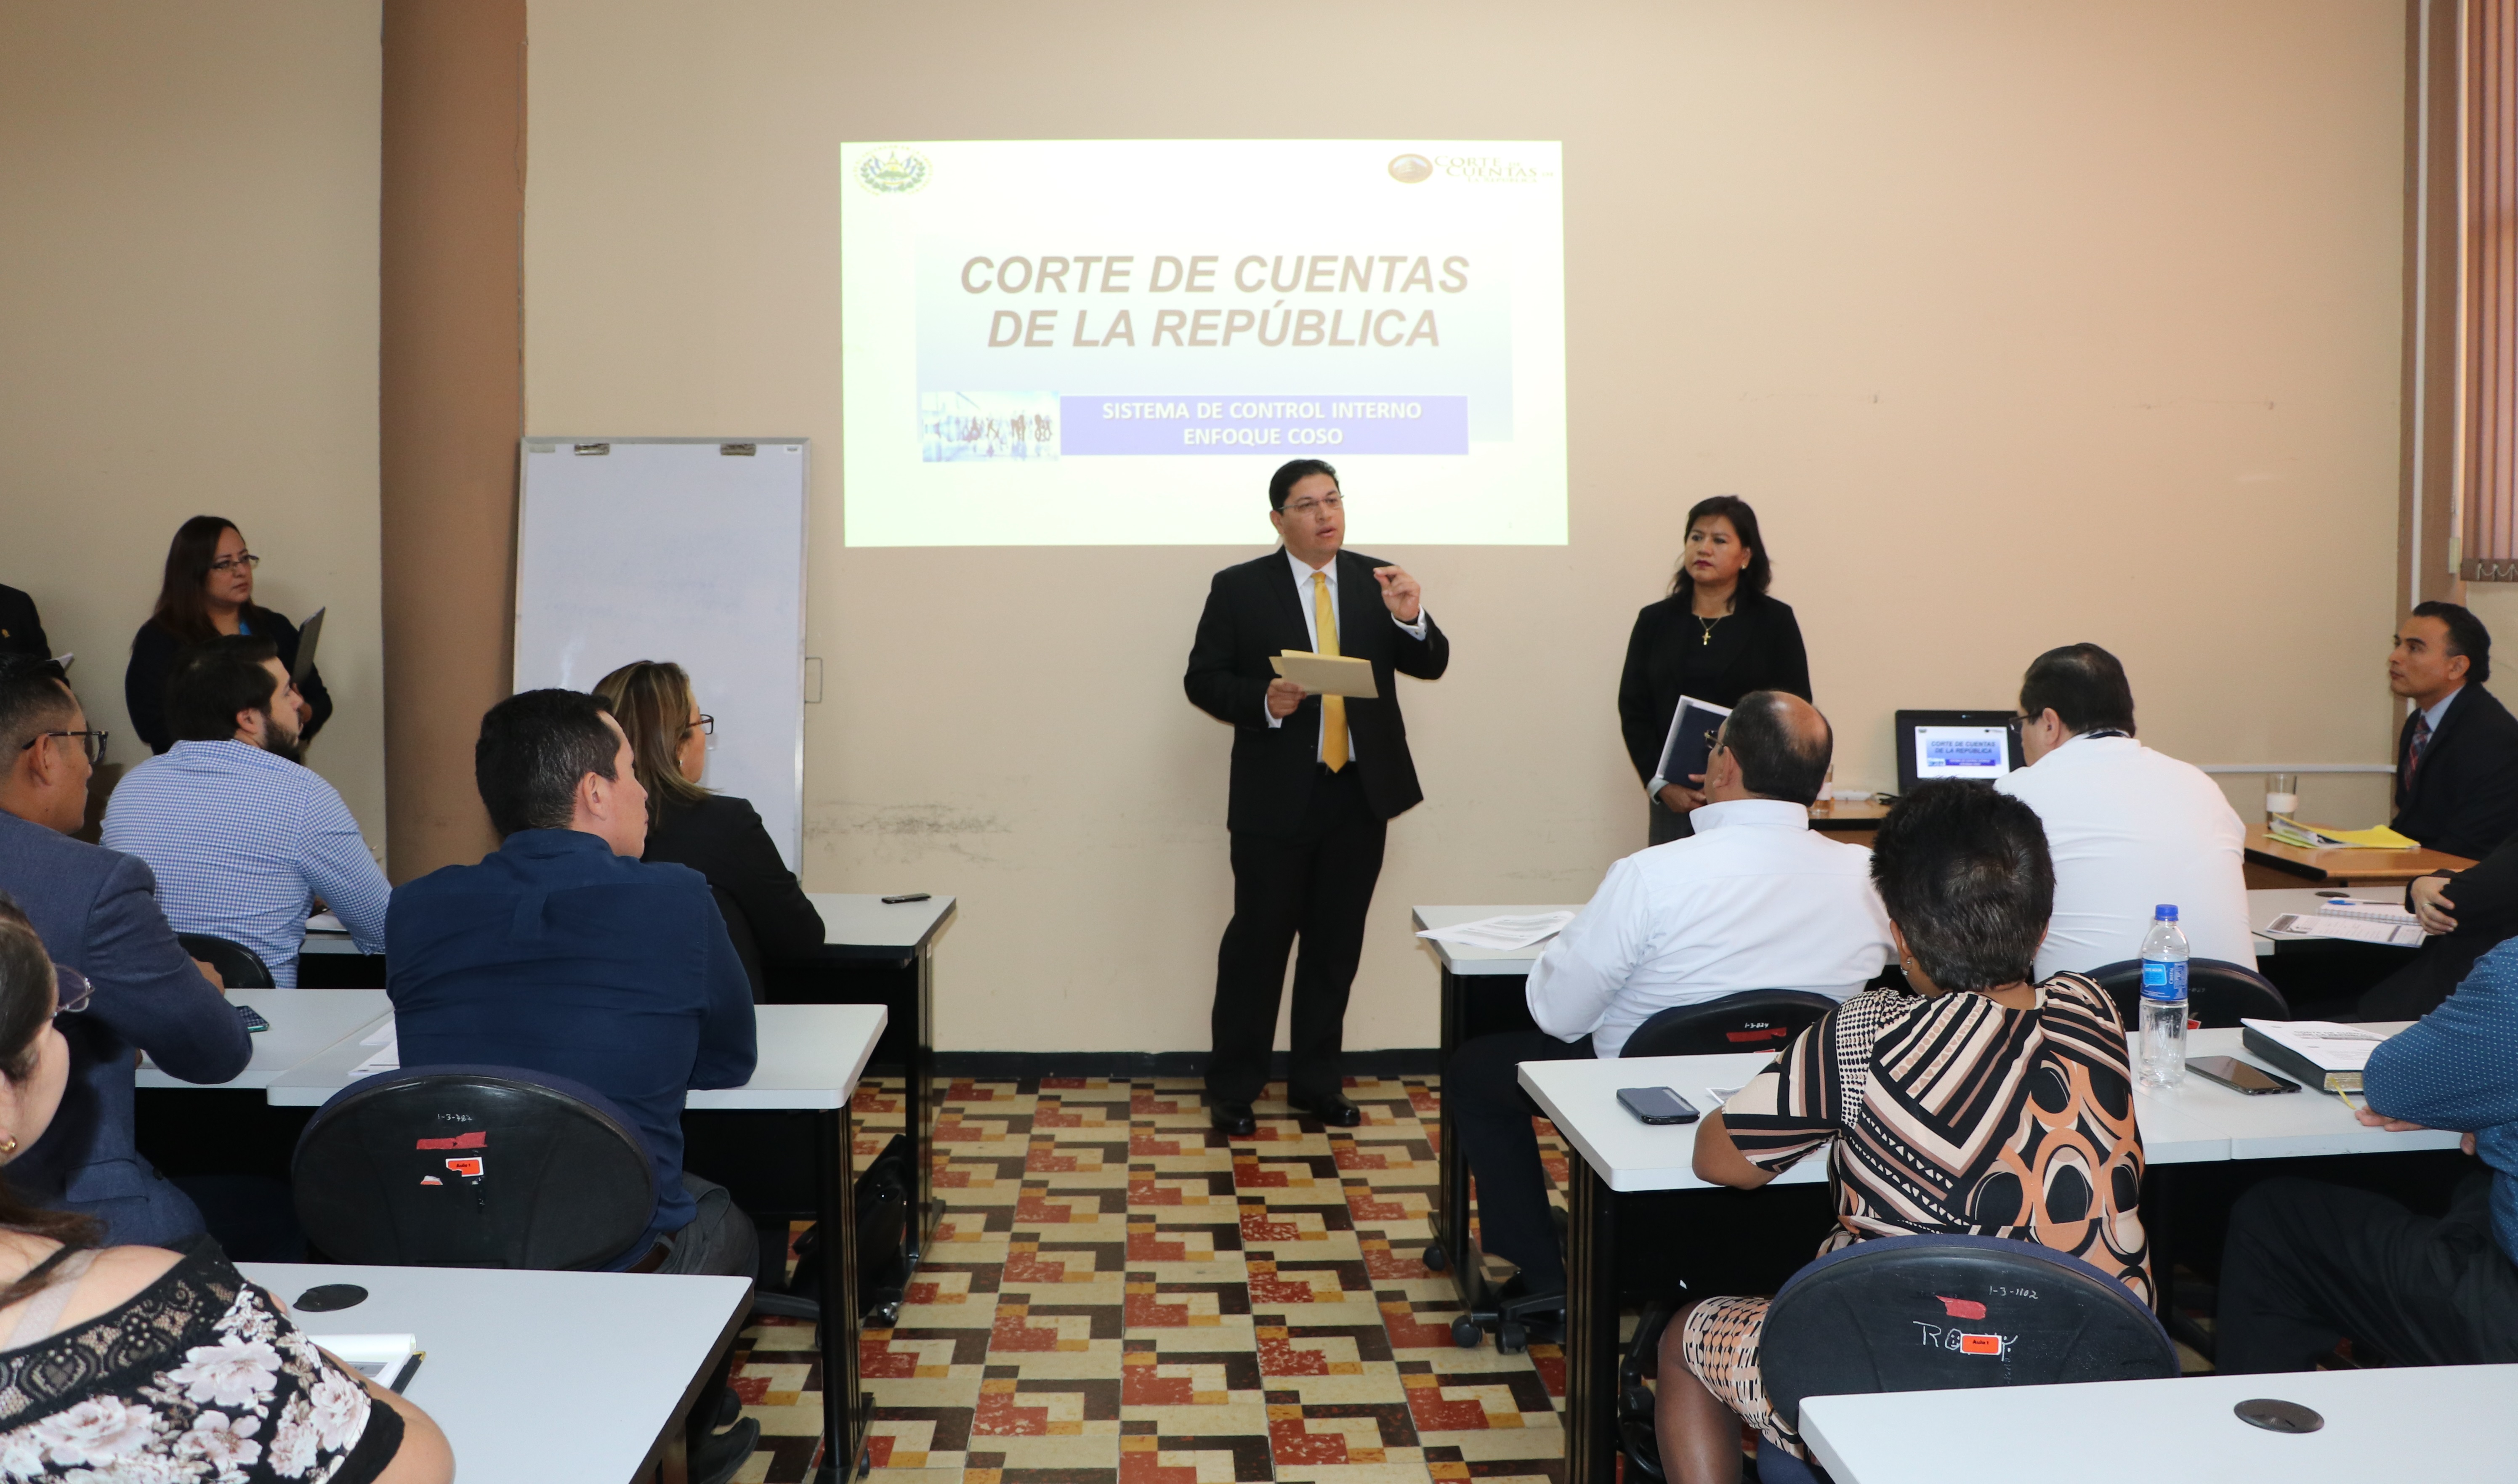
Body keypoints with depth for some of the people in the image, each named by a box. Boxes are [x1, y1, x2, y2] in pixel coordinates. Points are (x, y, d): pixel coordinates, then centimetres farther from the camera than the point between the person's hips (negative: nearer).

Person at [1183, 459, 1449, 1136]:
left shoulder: (1377, 580, 5)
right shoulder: (1239, 588, -2)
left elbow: (1430, 666, 0)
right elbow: (1202, 680, -1)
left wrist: (1410, 619, -21)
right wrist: (1263, 701, -19)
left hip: (1361, 793, 3)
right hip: (1276, 797, -3)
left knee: (1336, 944, 12)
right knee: (1258, 941, 3)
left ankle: (1315, 1081, 25)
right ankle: (1232, 1090, 15)